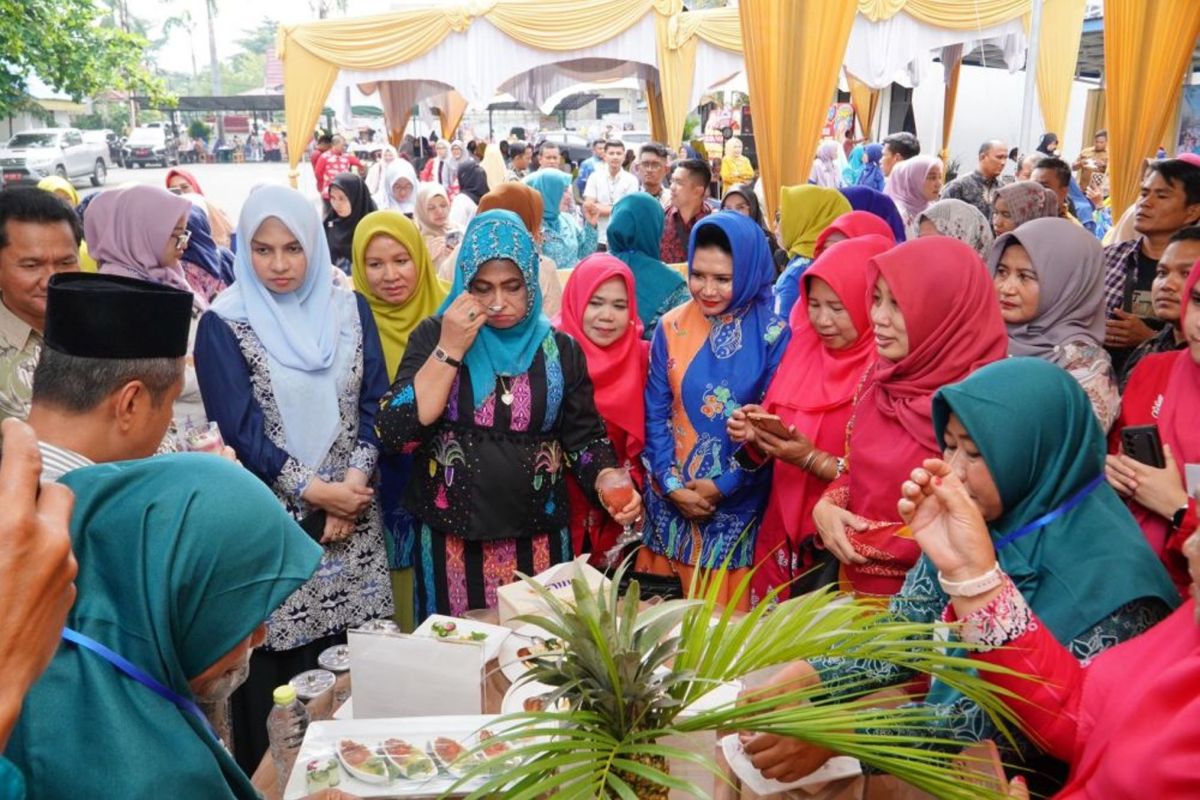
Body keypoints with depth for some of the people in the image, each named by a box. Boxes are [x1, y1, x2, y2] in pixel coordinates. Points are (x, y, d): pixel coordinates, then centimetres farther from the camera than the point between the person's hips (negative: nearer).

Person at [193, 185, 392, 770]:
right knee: (278, 659, 2)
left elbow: (374, 403, 4)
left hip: (353, 511, 3)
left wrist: (354, 479, -9)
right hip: (272, 520, -3)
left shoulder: (350, 310, 6)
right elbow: (239, 429, -8)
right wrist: (313, 490, -11)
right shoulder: (224, 324, -4)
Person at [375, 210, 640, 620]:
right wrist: (449, 350, -17)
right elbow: (396, 432, -12)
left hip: (538, 539, 1)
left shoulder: (559, 348, 2)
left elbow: (585, 436, 5)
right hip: (451, 538, -1)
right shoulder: (433, 336, -2)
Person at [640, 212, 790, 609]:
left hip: (738, 504, -2)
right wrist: (671, 484, -8)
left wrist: (725, 485, -11)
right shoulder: (671, 327, 1)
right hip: (673, 500, 3)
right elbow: (656, 411, 1)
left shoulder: (773, 335, -7)